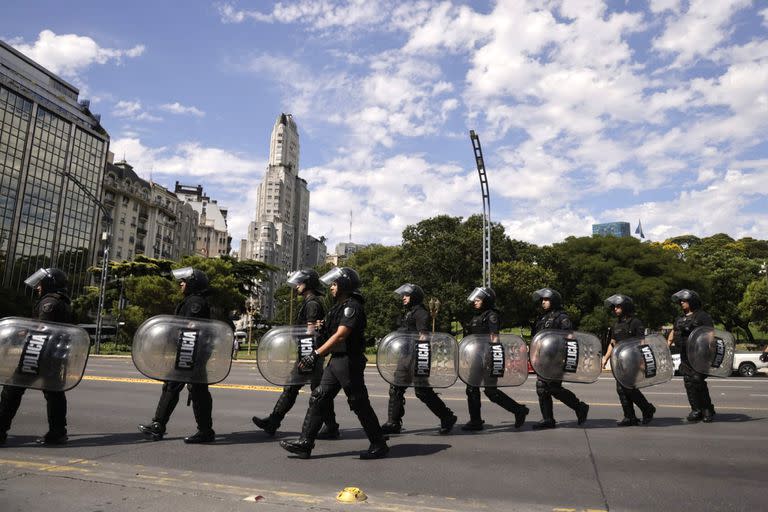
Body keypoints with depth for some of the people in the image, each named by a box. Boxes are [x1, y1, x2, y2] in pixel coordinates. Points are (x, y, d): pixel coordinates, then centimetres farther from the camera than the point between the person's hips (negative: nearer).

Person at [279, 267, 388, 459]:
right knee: (318, 399, 7)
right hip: (336, 361, 10)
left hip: (349, 362, -10)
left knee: (360, 404, 0)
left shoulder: (352, 307, -15)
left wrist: (316, 354, -27)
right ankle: (305, 443, 12)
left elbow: (340, 336, -24)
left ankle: (379, 445, 14)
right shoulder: (340, 306, 16)